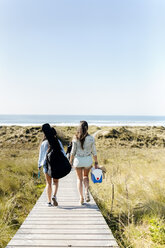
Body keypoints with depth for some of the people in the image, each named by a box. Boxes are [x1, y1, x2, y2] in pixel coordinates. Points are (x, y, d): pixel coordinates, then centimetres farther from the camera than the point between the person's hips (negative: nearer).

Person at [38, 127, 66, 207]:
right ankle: (54, 196, -10)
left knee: (48, 183, 10)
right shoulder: (57, 142, -1)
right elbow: (62, 152, -1)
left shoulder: (44, 143, 2)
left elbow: (41, 154, 7)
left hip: (46, 163, 1)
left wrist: (39, 165, 16)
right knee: (56, 181, 13)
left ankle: (49, 201, 9)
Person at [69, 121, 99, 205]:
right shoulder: (91, 138, -6)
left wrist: (70, 161, 7)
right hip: (88, 160, 1)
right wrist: (96, 162, 7)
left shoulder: (76, 138, -9)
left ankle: (81, 198, 13)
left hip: (78, 160, -1)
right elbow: (94, 152, -2)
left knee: (79, 179, 16)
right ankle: (87, 192, 2)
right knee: (85, 176, 25)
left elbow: (73, 152, -5)